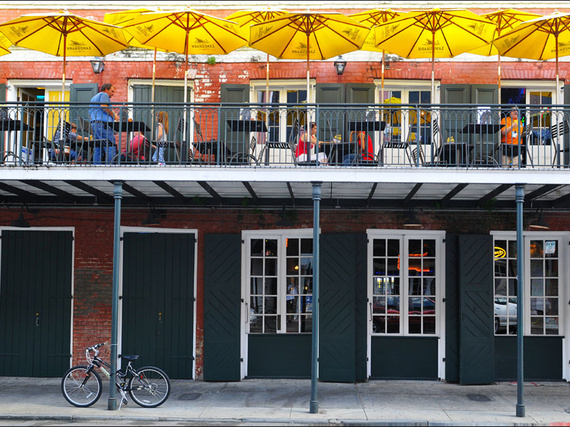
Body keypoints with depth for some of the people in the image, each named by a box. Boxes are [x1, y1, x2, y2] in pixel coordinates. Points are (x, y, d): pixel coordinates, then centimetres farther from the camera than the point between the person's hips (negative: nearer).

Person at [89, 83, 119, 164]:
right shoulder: (104, 95, 2)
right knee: (110, 149, -11)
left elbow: (90, 116, 28)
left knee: (97, 150, 5)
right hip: (103, 124, -9)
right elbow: (104, 106, -18)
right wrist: (114, 115, -10)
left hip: (93, 124, 9)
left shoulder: (93, 98, 30)